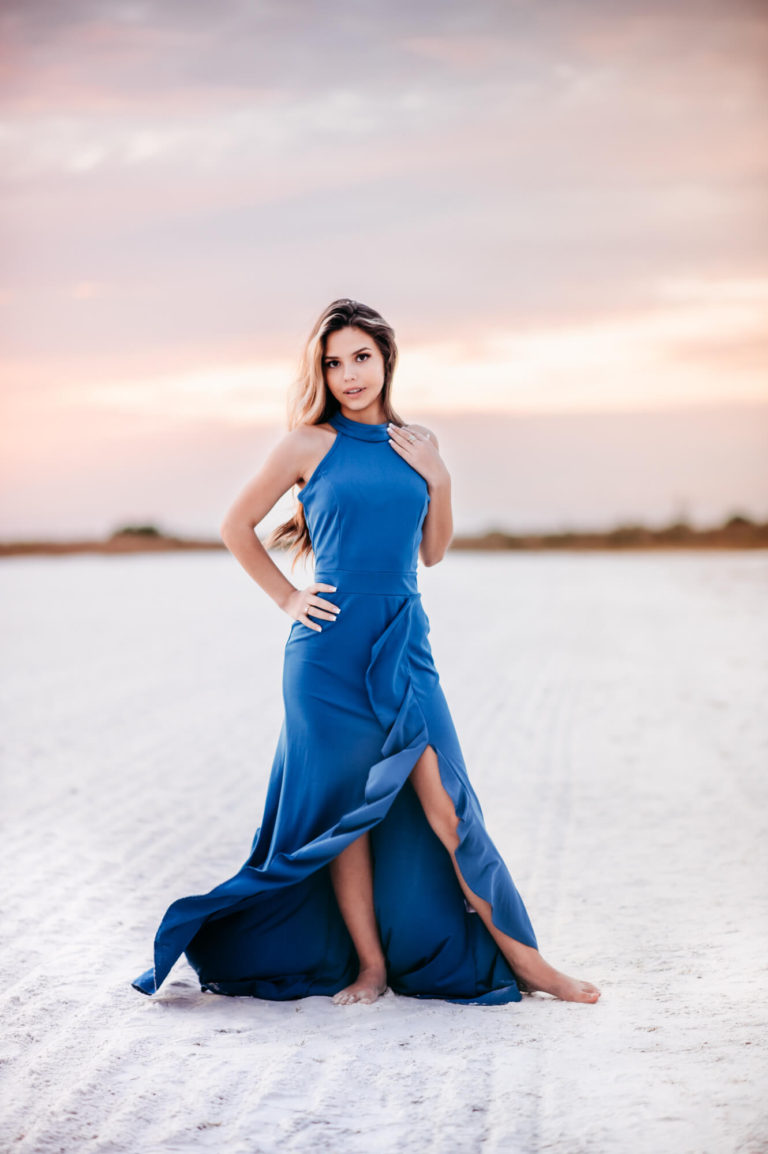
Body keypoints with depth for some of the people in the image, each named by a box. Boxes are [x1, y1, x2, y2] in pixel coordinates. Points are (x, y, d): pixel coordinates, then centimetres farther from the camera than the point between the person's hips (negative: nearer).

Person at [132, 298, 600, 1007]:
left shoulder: (417, 446, 12)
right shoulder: (311, 443, 3)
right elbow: (237, 527, 10)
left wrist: (438, 477, 4)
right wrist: (286, 598, 3)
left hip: (403, 643, 2)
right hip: (329, 649, -2)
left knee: (445, 805, -5)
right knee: (343, 810, 3)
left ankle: (521, 958, 2)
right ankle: (370, 966, 14)